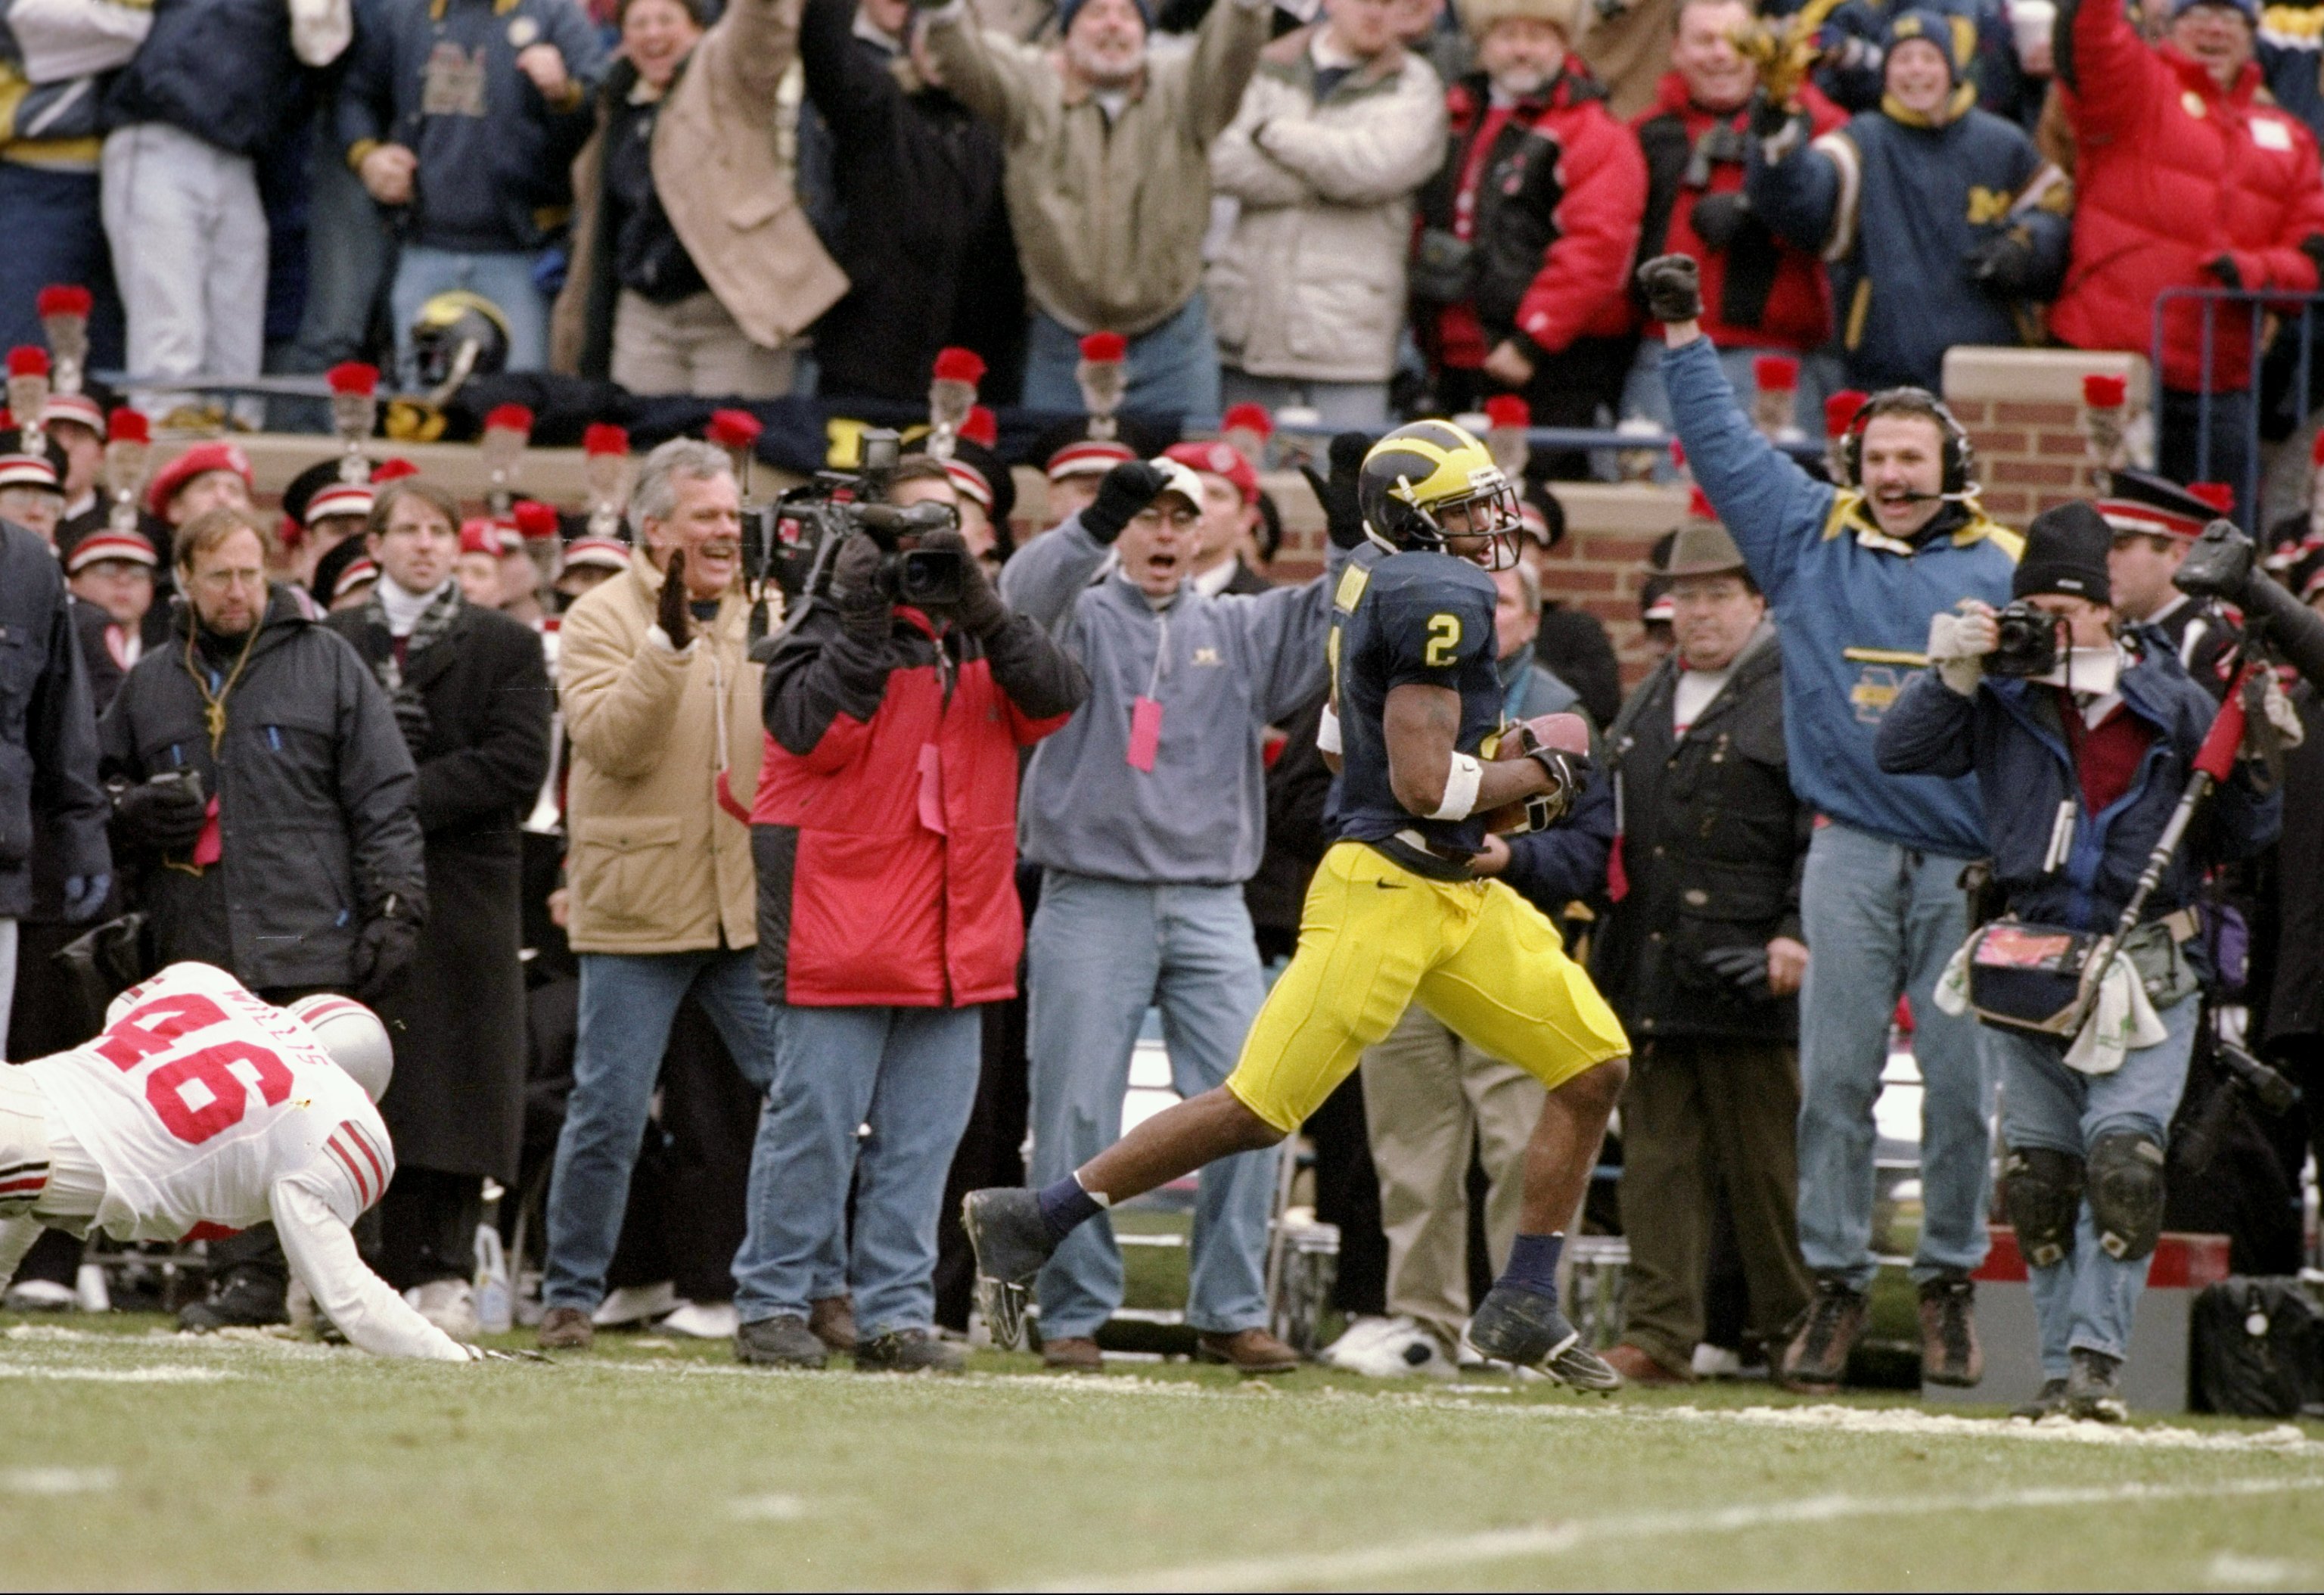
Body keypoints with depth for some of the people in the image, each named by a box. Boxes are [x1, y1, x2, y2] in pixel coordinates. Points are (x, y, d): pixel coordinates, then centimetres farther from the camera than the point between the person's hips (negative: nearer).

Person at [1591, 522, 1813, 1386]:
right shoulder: (1650, 700, 20)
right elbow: (1612, 823, 27)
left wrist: (1800, 933, -18)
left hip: (1748, 981, -6)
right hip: (1651, 976, 6)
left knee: (1769, 1167, -1)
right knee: (1658, 1157, 2)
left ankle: (1795, 1334, 8)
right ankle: (1659, 1336, 2)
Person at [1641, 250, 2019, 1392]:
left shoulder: (2003, 570, 5)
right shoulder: (1810, 539, 10)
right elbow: (1727, 449, 16)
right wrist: (1684, 336, 13)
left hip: (1969, 867, -1)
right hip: (1850, 857, 1)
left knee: (1962, 1077, -1)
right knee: (1835, 1075, -1)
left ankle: (1950, 1280, 10)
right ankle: (1835, 1283, 4)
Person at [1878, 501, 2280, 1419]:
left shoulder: (2173, 706, 1)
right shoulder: (2006, 701, 5)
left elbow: (2241, 839, 8)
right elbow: (1902, 753, -1)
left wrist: (2259, 762, -11)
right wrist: (1954, 675, -11)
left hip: (2145, 973, -2)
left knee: (2123, 1158, -17)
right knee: (2038, 1173, 3)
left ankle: (2098, 1358, -16)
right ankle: (2061, 1367, 12)